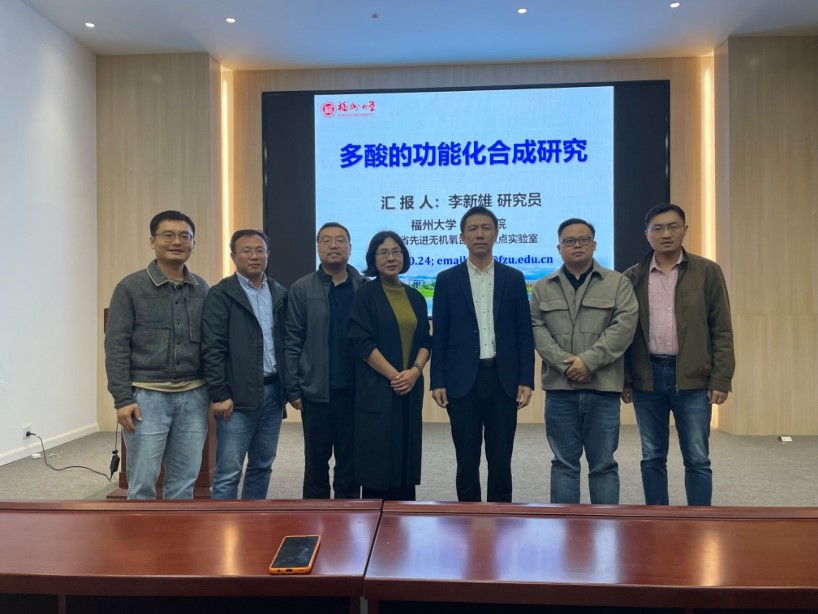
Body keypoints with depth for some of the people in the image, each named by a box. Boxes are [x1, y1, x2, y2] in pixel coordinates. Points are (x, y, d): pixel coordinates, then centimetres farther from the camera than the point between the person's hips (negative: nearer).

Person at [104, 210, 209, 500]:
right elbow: (116, 346, -5)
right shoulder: (131, 287, -3)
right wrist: (122, 399, -11)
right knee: (142, 483, 5)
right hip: (147, 396, -3)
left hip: (193, 396, 3)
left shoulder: (203, 289, 8)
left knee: (184, 482, 11)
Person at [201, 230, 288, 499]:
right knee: (228, 472, 0)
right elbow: (212, 349, -9)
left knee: (262, 466, 14)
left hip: (273, 391, 5)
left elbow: (286, 342, 12)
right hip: (238, 395, -5)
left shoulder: (280, 293, 10)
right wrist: (219, 394, -13)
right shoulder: (221, 294, -5)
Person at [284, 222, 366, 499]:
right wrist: (293, 389, -4)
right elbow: (292, 342, -1)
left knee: (350, 460, 11)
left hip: (355, 389, 1)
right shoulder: (301, 289, 1)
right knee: (316, 460, 12)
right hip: (316, 390, 0)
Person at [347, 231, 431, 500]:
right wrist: (394, 375, -14)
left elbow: (425, 340, 10)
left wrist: (414, 371, -8)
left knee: (406, 457, 8)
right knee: (377, 460, 0)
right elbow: (362, 342, -10)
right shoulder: (365, 294, -2)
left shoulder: (415, 297, 12)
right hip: (376, 389, -4)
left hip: (411, 389, 5)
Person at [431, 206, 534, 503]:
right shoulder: (447, 279, 4)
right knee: (467, 460, 7)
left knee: (500, 460, 7)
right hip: (463, 381, -1)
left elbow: (524, 333, 5)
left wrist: (526, 380, -2)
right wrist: (437, 382, -3)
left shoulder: (513, 278, 7)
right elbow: (439, 336, 3)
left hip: (504, 380, 1)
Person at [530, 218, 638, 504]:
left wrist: (588, 360, -15)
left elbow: (624, 325, -6)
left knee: (603, 464, 7)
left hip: (603, 387, -1)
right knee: (564, 463, 9)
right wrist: (565, 363, -13)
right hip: (560, 387, 2)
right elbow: (537, 328, 0)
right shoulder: (542, 288, 11)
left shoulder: (618, 283, 6)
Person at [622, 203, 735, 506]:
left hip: (693, 379, -1)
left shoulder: (707, 271, 2)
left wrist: (721, 379, -6)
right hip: (647, 378, 2)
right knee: (652, 458, 10)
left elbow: (722, 330, 1)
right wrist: (624, 380, 2)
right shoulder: (632, 277, 5)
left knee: (697, 459, 5)